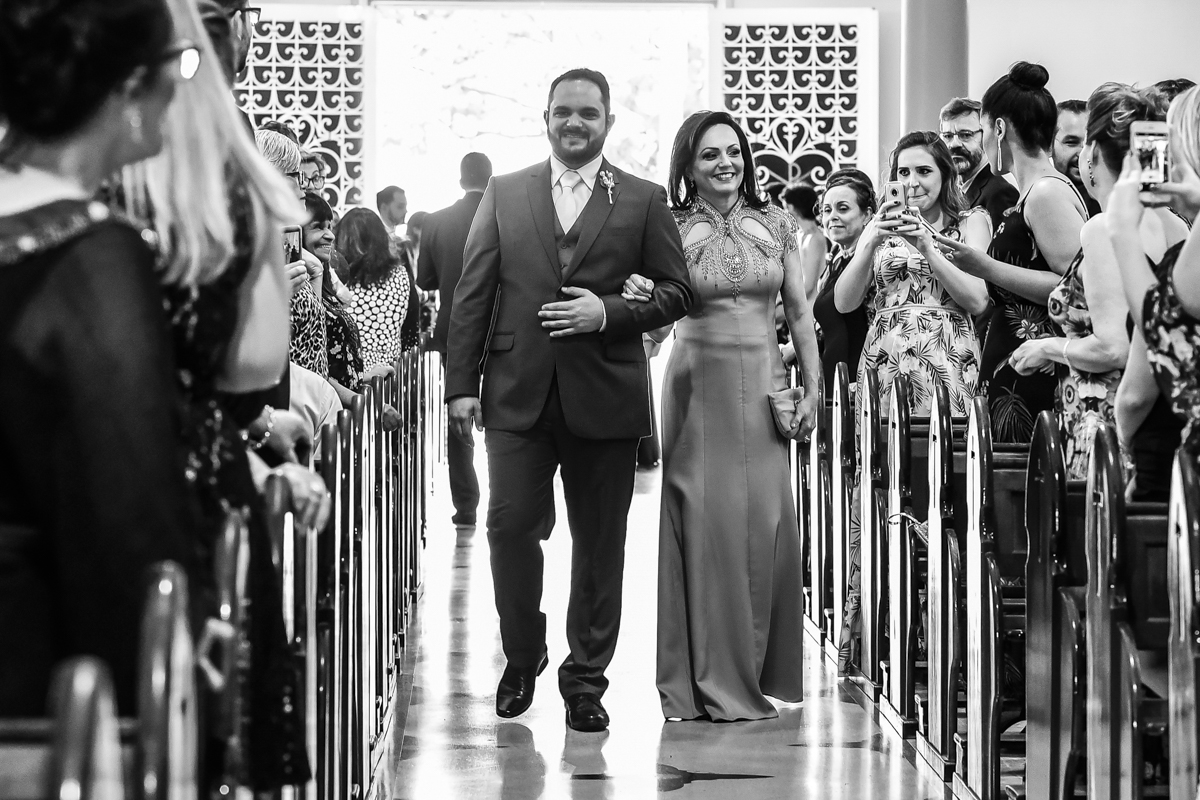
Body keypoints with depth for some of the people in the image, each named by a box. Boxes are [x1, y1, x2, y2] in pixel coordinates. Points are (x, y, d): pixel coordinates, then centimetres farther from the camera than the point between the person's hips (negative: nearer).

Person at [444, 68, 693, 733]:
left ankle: (586, 678, 16)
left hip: (604, 399, 0)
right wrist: (461, 383, 1)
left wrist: (608, 312, -12)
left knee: (599, 543, 4)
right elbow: (473, 295, 7)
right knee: (510, 527, -6)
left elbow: (676, 291, 4)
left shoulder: (644, 201, 6)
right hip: (519, 395, 1)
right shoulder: (504, 194, 9)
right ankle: (522, 657, 15)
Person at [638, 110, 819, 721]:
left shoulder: (776, 224, 7)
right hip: (699, 384, -2)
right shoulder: (673, 230, -1)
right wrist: (639, 299, -23)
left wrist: (812, 389, 4)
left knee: (766, 525, 0)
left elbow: (800, 315, 10)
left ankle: (759, 669, 13)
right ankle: (711, 679, 2)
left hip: (764, 384, 3)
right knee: (705, 524, -4)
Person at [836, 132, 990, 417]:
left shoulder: (970, 222, 11)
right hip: (884, 364, 2)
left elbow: (978, 301, -4)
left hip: (948, 362, -2)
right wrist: (871, 244, -9)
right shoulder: (880, 225, 16)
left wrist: (927, 248, -13)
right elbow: (843, 303, 4)